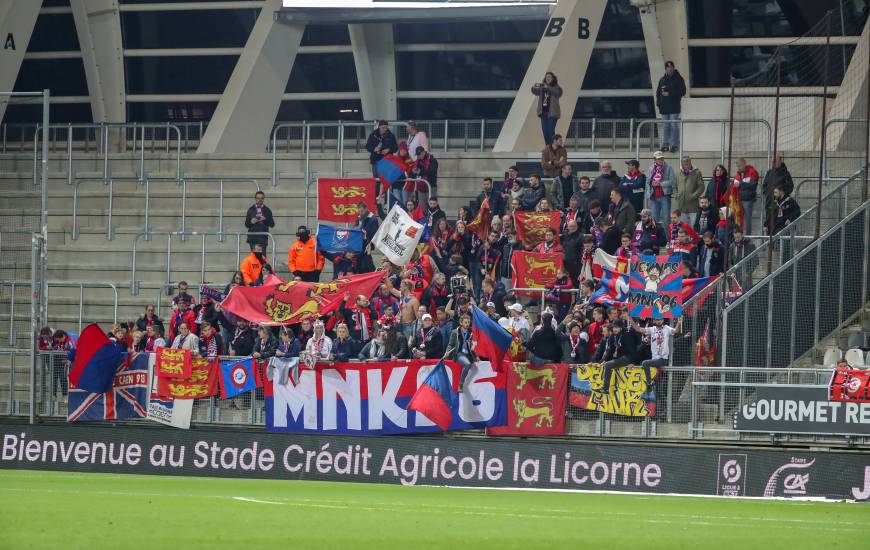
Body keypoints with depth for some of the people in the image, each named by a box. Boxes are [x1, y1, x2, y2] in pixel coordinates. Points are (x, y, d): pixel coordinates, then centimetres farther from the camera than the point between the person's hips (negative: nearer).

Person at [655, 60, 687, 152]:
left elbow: (682, 92, -6)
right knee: (666, 126, 9)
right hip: (664, 107, 5)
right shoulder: (662, 80, 15)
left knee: (674, 125, -9)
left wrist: (669, 94, -13)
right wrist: (658, 103, 5)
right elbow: (658, 92, 20)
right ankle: (666, 144, 12)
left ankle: (675, 144, -9)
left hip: (674, 106, -5)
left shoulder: (678, 79, 0)